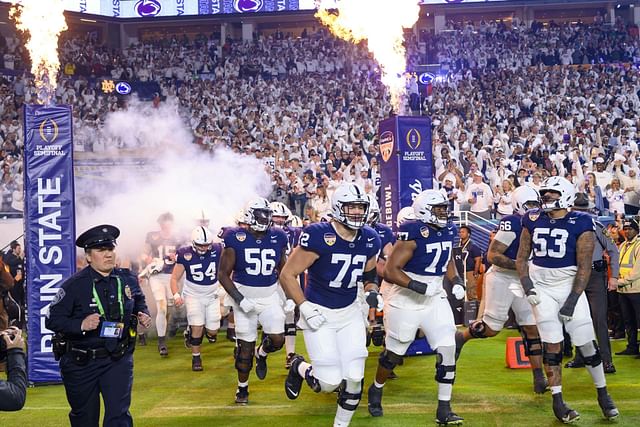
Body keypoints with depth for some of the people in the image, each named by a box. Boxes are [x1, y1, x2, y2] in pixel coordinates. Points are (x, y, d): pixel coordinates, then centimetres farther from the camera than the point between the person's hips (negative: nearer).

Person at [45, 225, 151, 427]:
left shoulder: (128, 280, 0)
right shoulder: (73, 285, -12)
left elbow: (139, 302, 20)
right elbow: (52, 320, -12)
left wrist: (143, 314, -1)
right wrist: (81, 325, -27)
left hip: (118, 359, 2)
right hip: (80, 363, -1)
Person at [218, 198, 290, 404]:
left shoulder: (278, 238, 0)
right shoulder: (236, 239, -11)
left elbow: (284, 271, 14)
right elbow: (223, 274, -7)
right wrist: (239, 299, -16)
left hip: (270, 297, 3)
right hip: (245, 298, -2)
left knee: (277, 340, -12)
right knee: (245, 347, 3)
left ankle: (261, 354, 25)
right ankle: (242, 388, 24)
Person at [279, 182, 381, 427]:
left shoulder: (369, 240, -2)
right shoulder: (319, 236, -21)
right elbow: (287, 275, -16)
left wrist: (372, 292, -4)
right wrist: (305, 308, -19)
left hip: (350, 313, 5)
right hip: (319, 314, -5)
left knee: (354, 379, -1)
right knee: (330, 383, -8)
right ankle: (299, 368, 26)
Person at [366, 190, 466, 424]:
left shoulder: (447, 231, 3)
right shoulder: (413, 234, -21)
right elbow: (390, 271, -23)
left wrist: (456, 281, 5)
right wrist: (419, 287, -28)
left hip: (435, 298, 6)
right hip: (406, 300, -6)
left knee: (447, 349, -5)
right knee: (395, 352, 10)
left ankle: (444, 409, 4)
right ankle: (376, 390, 38)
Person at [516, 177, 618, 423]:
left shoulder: (581, 224, -8)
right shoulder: (533, 220, 3)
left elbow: (584, 266, -9)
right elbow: (522, 257, 9)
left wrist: (572, 300, -13)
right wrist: (527, 285, -6)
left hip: (569, 286, -2)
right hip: (541, 288, 2)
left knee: (586, 344, 0)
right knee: (552, 346, -2)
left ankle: (603, 394, 19)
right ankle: (558, 402, 5)